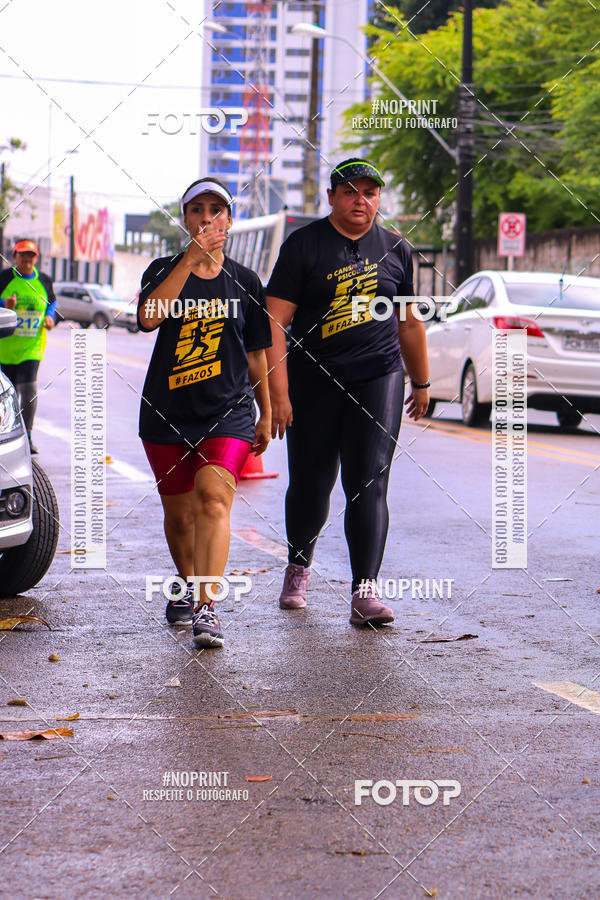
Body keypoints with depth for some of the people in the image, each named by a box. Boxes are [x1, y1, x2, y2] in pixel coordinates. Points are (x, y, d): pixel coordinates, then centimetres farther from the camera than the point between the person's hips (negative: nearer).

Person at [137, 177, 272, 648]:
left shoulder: (245, 281, 7)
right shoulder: (164, 270, 4)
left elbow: (257, 353, 14)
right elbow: (148, 317, -18)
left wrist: (266, 413, 16)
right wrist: (191, 258, -21)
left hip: (229, 412, -1)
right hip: (167, 413, 2)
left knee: (212, 500, -22)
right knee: (178, 515, 12)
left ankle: (207, 608, -30)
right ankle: (188, 585, 40)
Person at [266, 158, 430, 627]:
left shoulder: (395, 249, 10)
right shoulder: (304, 245, -1)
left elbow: (409, 322, 21)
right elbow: (275, 319, -6)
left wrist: (421, 381, 24)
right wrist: (278, 392, -14)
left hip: (379, 377, 1)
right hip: (313, 380, -1)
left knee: (369, 484, -10)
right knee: (311, 483, 6)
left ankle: (365, 591, -13)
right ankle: (299, 565, 33)